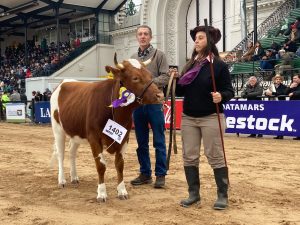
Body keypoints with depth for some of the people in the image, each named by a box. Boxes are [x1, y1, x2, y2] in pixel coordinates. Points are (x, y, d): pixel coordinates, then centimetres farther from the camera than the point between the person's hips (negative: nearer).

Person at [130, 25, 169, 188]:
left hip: (154, 102, -4)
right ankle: (145, 173, 21)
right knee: (141, 142, 11)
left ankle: (160, 175, 9)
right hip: (137, 102, 5)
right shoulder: (133, 58, 14)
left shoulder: (159, 55, 1)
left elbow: (165, 77, -7)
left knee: (159, 141, 0)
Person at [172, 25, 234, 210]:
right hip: (188, 118, 6)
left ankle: (223, 195, 12)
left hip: (211, 118, -6)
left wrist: (221, 96, -28)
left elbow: (229, 91, -8)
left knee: (215, 156, 1)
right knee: (189, 157, 8)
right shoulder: (190, 65, 9)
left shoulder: (219, 65, -8)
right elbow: (181, 91, 11)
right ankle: (194, 193, 19)